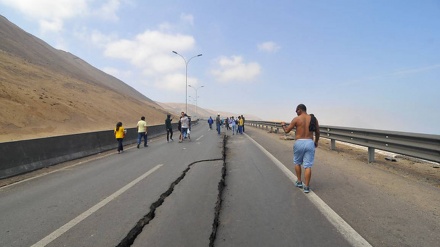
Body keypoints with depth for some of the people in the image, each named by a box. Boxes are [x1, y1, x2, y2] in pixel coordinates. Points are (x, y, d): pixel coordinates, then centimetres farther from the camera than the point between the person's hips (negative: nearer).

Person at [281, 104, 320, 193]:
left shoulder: (296, 119, -4)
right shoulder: (313, 119, 6)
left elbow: (287, 130, 3)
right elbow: (317, 132, 11)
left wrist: (283, 125, 23)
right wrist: (316, 142, 27)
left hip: (299, 143, -2)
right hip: (310, 143, 2)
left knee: (297, 162, 20)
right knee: (308, 166, 2)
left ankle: (299, 182, 27)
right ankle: (306, 187, 3)